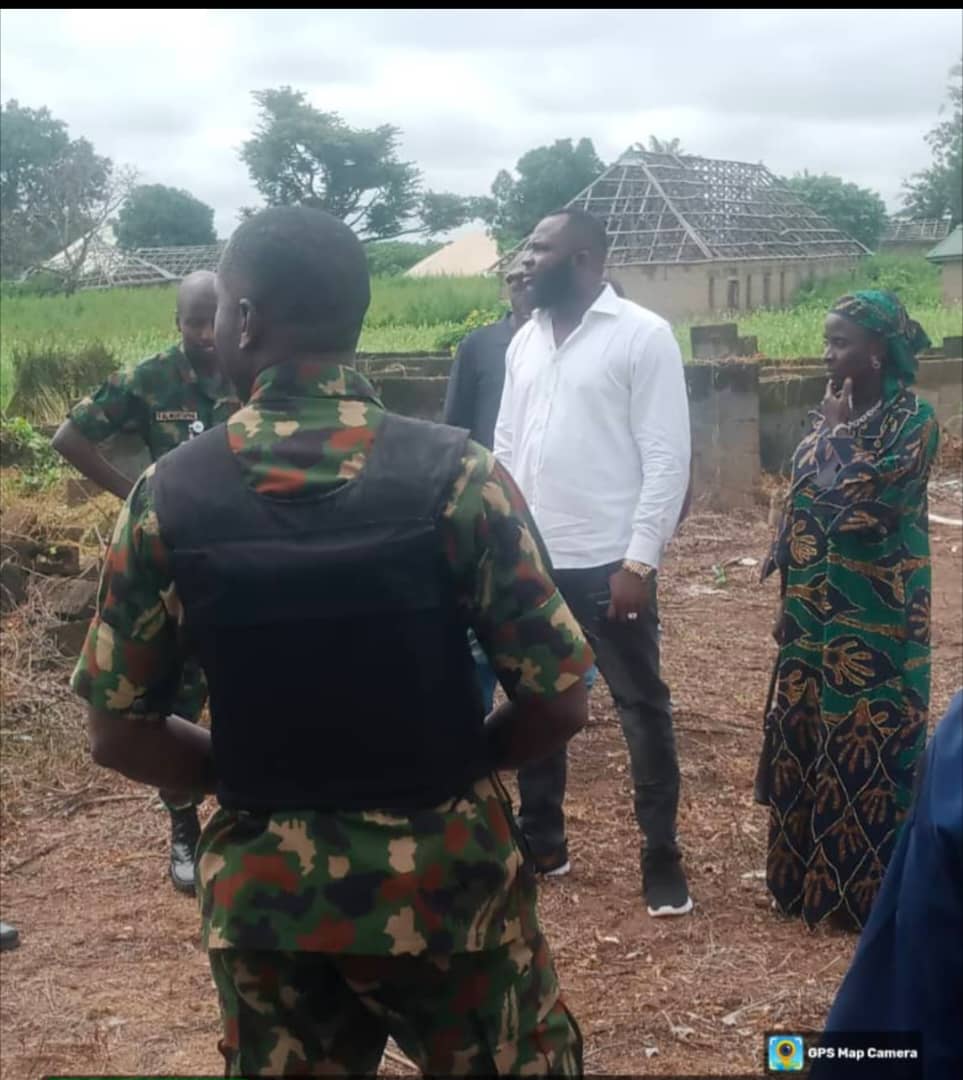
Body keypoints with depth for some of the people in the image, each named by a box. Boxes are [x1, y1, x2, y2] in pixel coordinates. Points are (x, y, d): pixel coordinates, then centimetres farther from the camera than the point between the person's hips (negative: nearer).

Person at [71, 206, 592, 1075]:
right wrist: (453, 766, 4)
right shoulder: (455, 475, -14)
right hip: (443, 876, -2)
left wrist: (254, 777, 8)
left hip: (261, 890, 2)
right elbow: (559, 702, -12)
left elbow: (119, 733, -3)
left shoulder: (168, 494, -8)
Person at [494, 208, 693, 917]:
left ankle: (661, 856, 18)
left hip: (609, 563, -6)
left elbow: (667, 458, -12)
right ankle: (542, 840, 30)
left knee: (643, 708, 5)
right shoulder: (526, 340, 10)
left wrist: (639, 560, -16)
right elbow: (505, 449, 14)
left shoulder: (643, 335, -9)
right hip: (530, 560, 6)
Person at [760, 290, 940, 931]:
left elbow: (854, 506, -22)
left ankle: (870, 894, 15)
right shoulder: (837, 414, 8)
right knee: (806, 739, 14)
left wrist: (837, 433, -12)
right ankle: (810, 876, 29)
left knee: (866, 744, 1)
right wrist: (791, 599, 11)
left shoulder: (914, 419, -14)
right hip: (817, 614, 7)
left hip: (873, 620, -7)